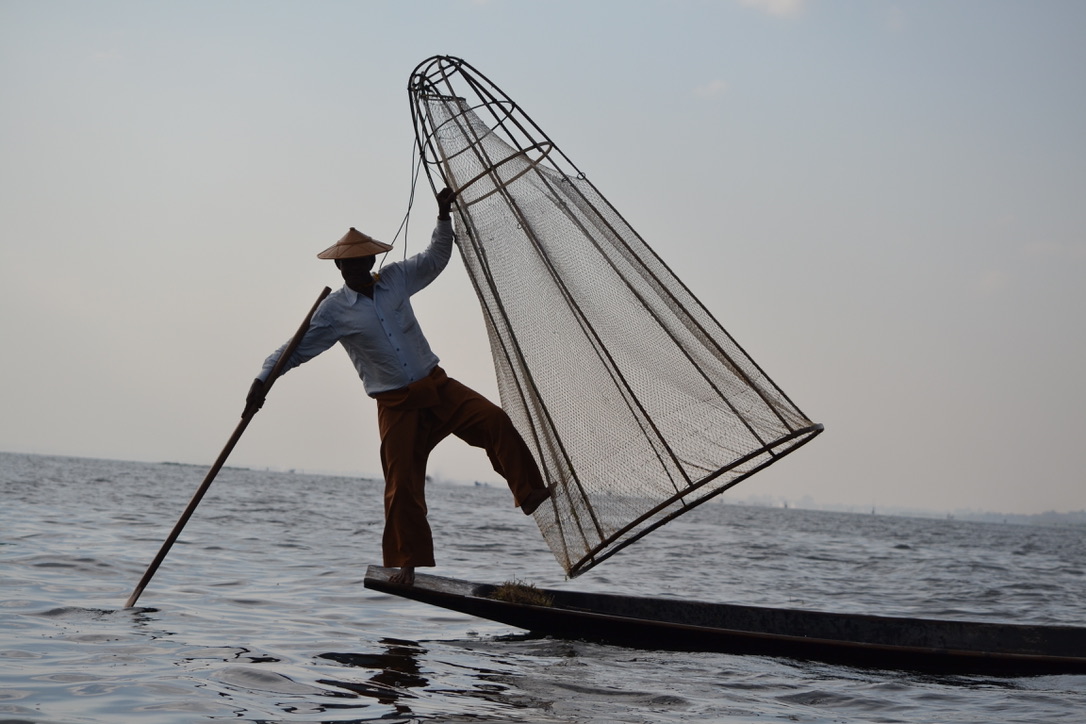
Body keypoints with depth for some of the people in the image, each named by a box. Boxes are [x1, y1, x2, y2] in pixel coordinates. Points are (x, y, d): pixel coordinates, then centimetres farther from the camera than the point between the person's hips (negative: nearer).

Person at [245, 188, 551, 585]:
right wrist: (263, 378, -9)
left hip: (438, 388, 3)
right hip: (397, 406, -2)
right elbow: (298, 347, -1)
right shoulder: (334, 310, -4)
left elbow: (435, 258, 18)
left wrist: (443, 217, 9)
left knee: (495, 421, -20)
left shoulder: (395, 279, 5)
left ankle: (532, 496, -16)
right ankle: (407, 564, 10)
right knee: (402, 486, -3)